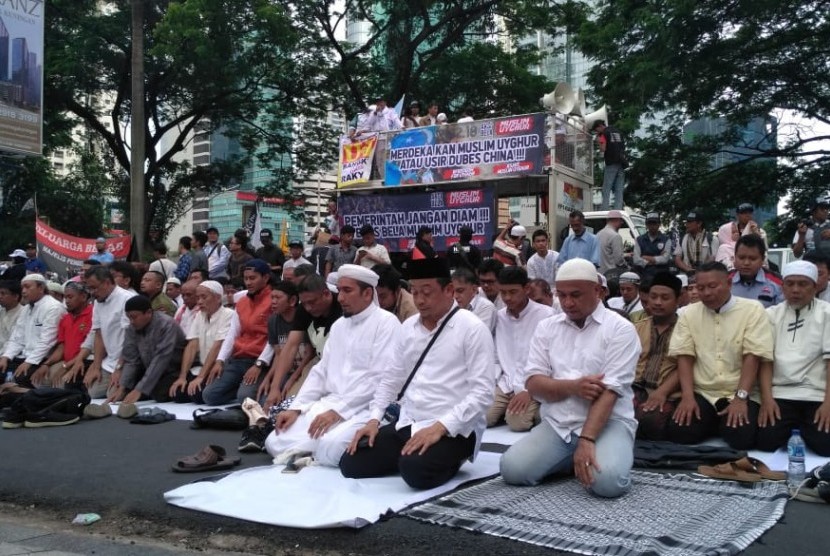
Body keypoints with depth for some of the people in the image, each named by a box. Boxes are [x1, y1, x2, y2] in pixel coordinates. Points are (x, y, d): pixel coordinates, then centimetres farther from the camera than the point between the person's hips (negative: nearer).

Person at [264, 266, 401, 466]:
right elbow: (320, 372, 18)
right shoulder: (338, 325, 17)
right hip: (329, 404, 7)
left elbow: (381, 379, -17)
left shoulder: (386, 322, -8)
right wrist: (296, 408, 4)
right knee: (276, 442, -7)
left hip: (366, 409, -7)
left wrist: (338, 411, -20)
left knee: (330, 446, -33)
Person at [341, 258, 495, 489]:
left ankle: (446, 459, 0)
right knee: (351, 462, -7)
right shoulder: (407, 327, 11)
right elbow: (391, 379, 18)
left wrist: (439, 427, -23)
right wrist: (374, 419, 3)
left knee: (416, 470, -32)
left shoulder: (472, 329, -10)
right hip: (406, 425, 6)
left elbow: (482, 392, -15)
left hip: (453, 430, -6)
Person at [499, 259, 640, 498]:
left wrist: (587, 440, -25)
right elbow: (533, 383, 2)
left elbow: (609, 391, -15)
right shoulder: (546, 327, 9)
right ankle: (573, 459, 8)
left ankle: (590, 453, 3)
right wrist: (572, 387, -18)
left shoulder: (620, 329, -5)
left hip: (608, 422, -4)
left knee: (607, 480, -32)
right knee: (512, 468, -18)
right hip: (557, 423, 4)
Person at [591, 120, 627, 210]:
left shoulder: (604, 133, -2)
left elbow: (603, 149, -11)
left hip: (611, 163, -6)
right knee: (619, 190, 4)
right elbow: (623, 147, 21)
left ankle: (604, 210, -14)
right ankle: (618, 212, -2)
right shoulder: (618, 132, 19)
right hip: (621, 163, 6)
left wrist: (599, 141, 4)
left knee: (606, 190, -5)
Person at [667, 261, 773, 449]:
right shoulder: (689, 314, 8)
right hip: (701, 393, 3)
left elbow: (752, 357, -9)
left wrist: (740, 398, -18)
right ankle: (713, 426, 10)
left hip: (738, 394, -3)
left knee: (741, 437, -28)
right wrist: (687, 396, -12)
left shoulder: (752, 310, -2)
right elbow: (684, 357, 2)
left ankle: (725, 425, 7)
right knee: (677, 433, -20)